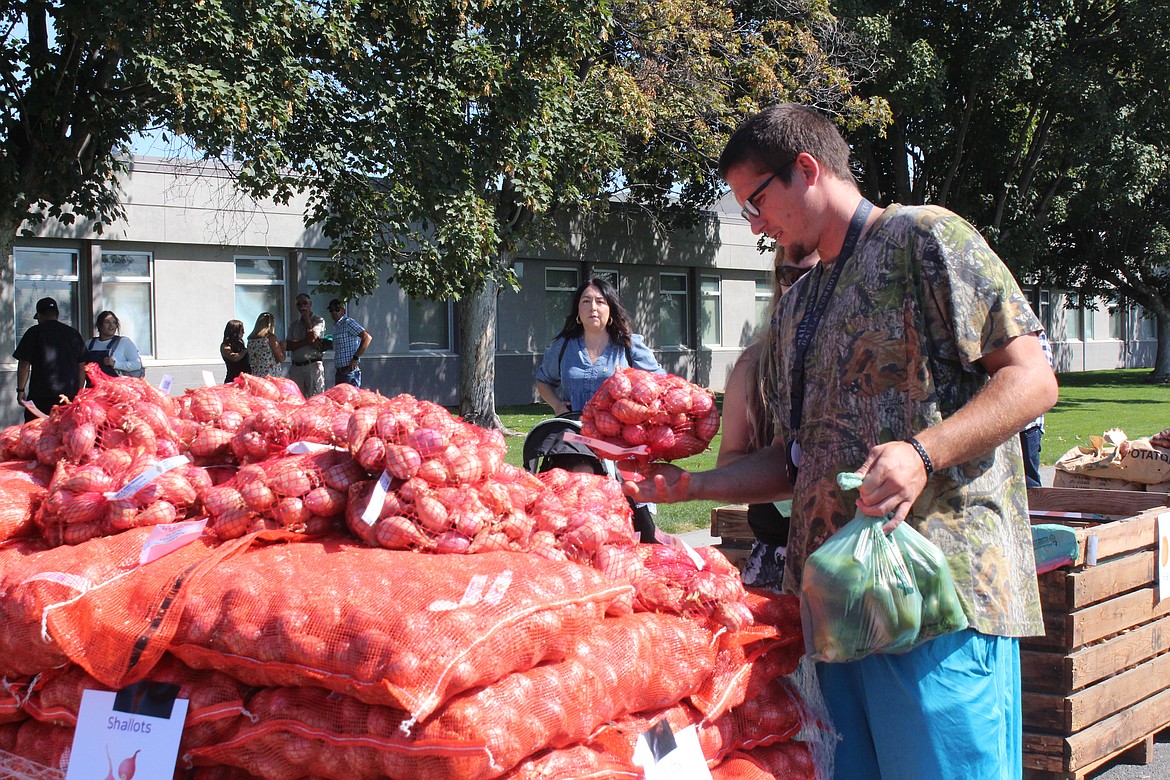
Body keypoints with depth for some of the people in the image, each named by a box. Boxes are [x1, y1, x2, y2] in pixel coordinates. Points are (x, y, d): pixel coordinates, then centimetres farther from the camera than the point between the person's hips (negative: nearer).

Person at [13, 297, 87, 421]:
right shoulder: (73, 333, 12)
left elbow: (24, 364, -4)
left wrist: (20, 390, 2)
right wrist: (78, 392, 19)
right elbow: (82, 366, 13)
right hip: (70, 395, 4)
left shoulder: (34, 332, 0)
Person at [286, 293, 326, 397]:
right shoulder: (294, 324, 19)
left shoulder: (319, 321, 7)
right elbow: (288, 346, 6)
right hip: (296, 367, 4)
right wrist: (306, 342, -8)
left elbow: (311, 338, -10)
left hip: (313, 366, -4)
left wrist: (307, 318, -1)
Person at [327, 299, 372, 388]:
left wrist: (355, 358, -18)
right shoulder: (336, 326, 18)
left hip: (350, 370, -9)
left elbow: (367, 337, -17)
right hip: (339, 371, 9)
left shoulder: (348, 322, -9)